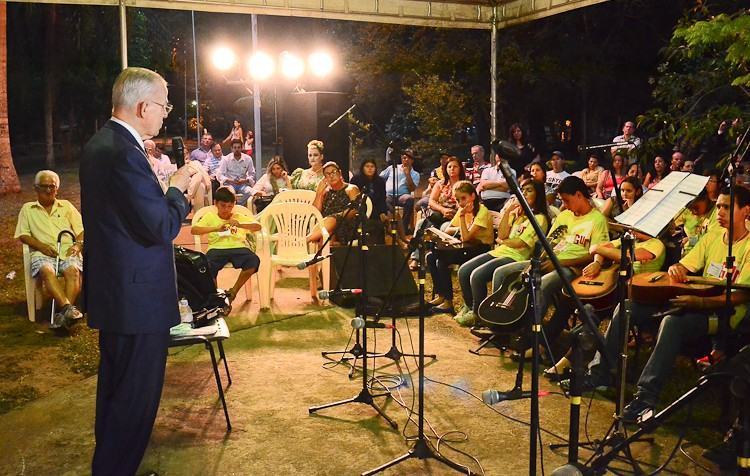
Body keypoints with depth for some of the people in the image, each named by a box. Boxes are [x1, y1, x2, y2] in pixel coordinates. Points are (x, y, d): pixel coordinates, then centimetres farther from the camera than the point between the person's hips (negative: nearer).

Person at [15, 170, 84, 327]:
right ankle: (68, 308, -51)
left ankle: (63, 314, -45)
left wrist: (78, 245, -5)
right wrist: (41, 246, -7)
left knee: (73, 270, -34)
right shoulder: (27, 209, 22)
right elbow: (22, 235, 11)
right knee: (46, 271, -36)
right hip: (43, 253, -1)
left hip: (68, 251, 1)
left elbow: (82, 230, 16)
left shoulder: (66, 206, 25)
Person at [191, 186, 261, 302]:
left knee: (254, 261, -29)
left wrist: (240, 225, -13)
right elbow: (193, 230, -1)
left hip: (238, 247, 1)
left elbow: (258, 226, 5)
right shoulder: (210, 216, 15)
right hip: (217, 248, -1)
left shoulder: (240, 217, 19)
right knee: (207, 266, -34)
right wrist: (216, 228, -15)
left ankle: (233, 292, -8)